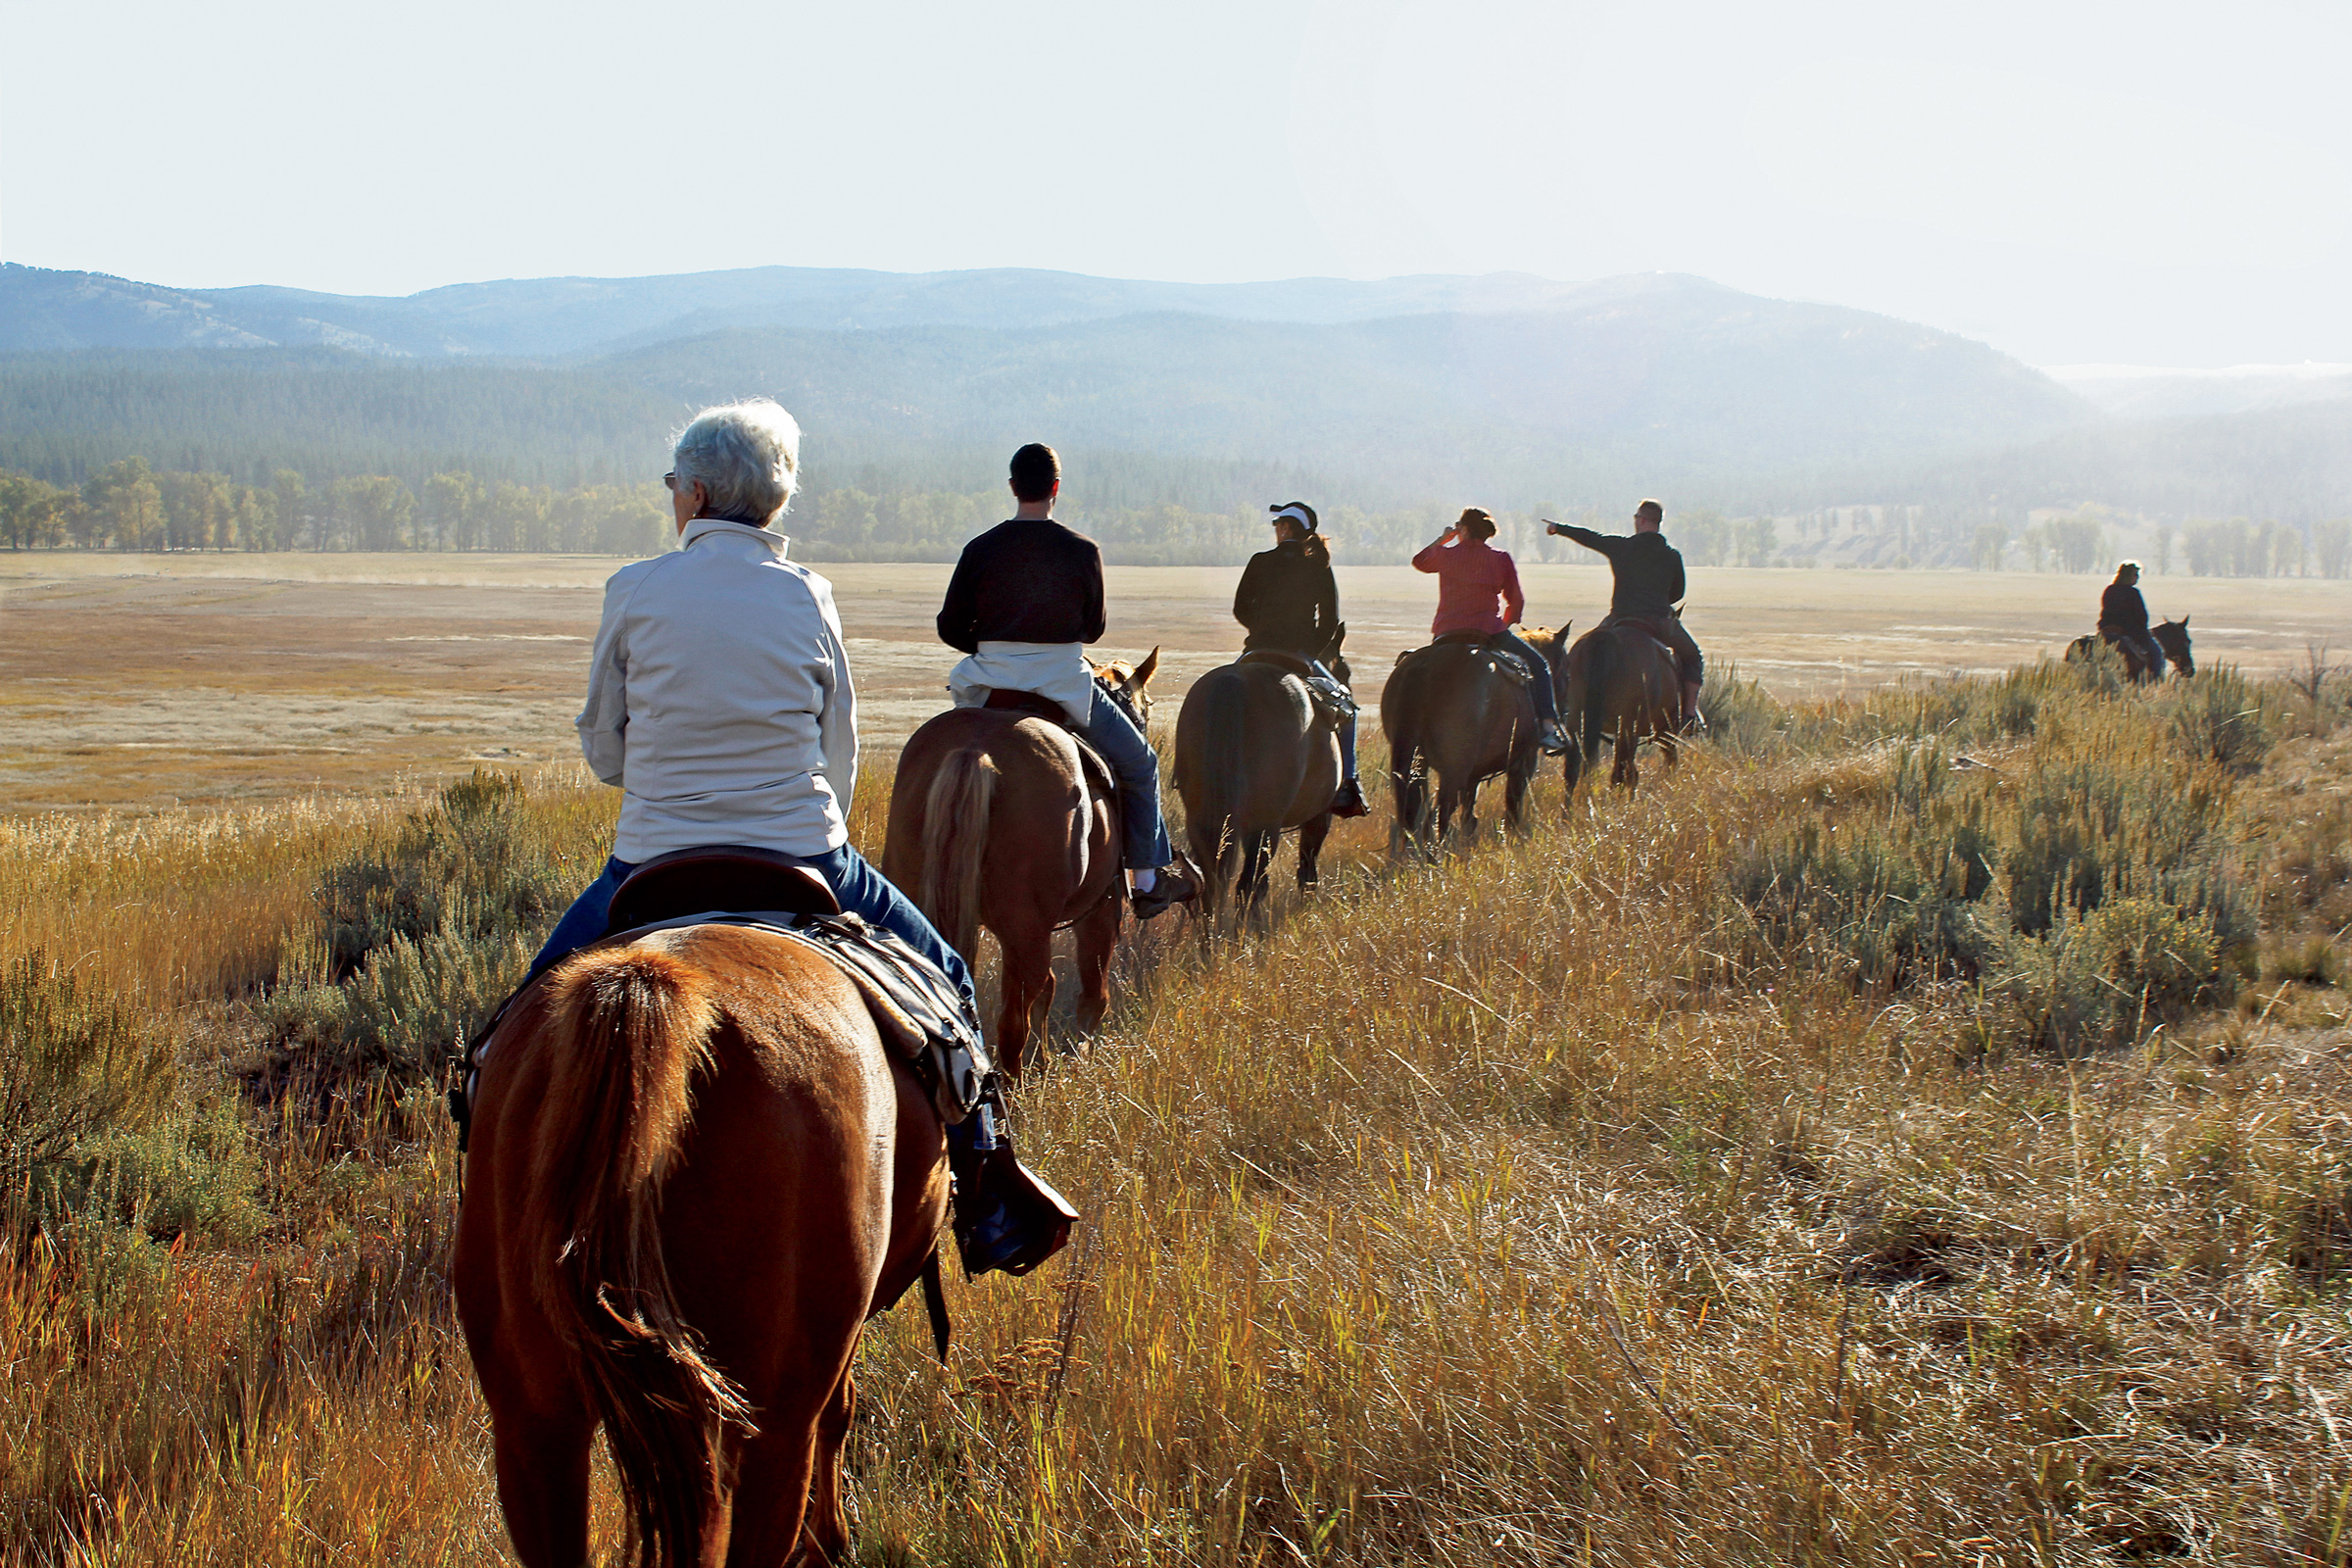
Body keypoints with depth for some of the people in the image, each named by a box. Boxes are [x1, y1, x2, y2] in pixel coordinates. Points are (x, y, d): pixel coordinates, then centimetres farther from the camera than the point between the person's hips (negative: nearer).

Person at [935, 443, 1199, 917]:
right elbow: (1093, 629, 3)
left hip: (992, 681, 2)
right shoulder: (1082, 552, -7)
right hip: (1064, 682, -2)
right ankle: (1148, 880, 17)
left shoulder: (980, 550, -3)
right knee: (1138, 763, 17)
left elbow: (950, 629, -1)